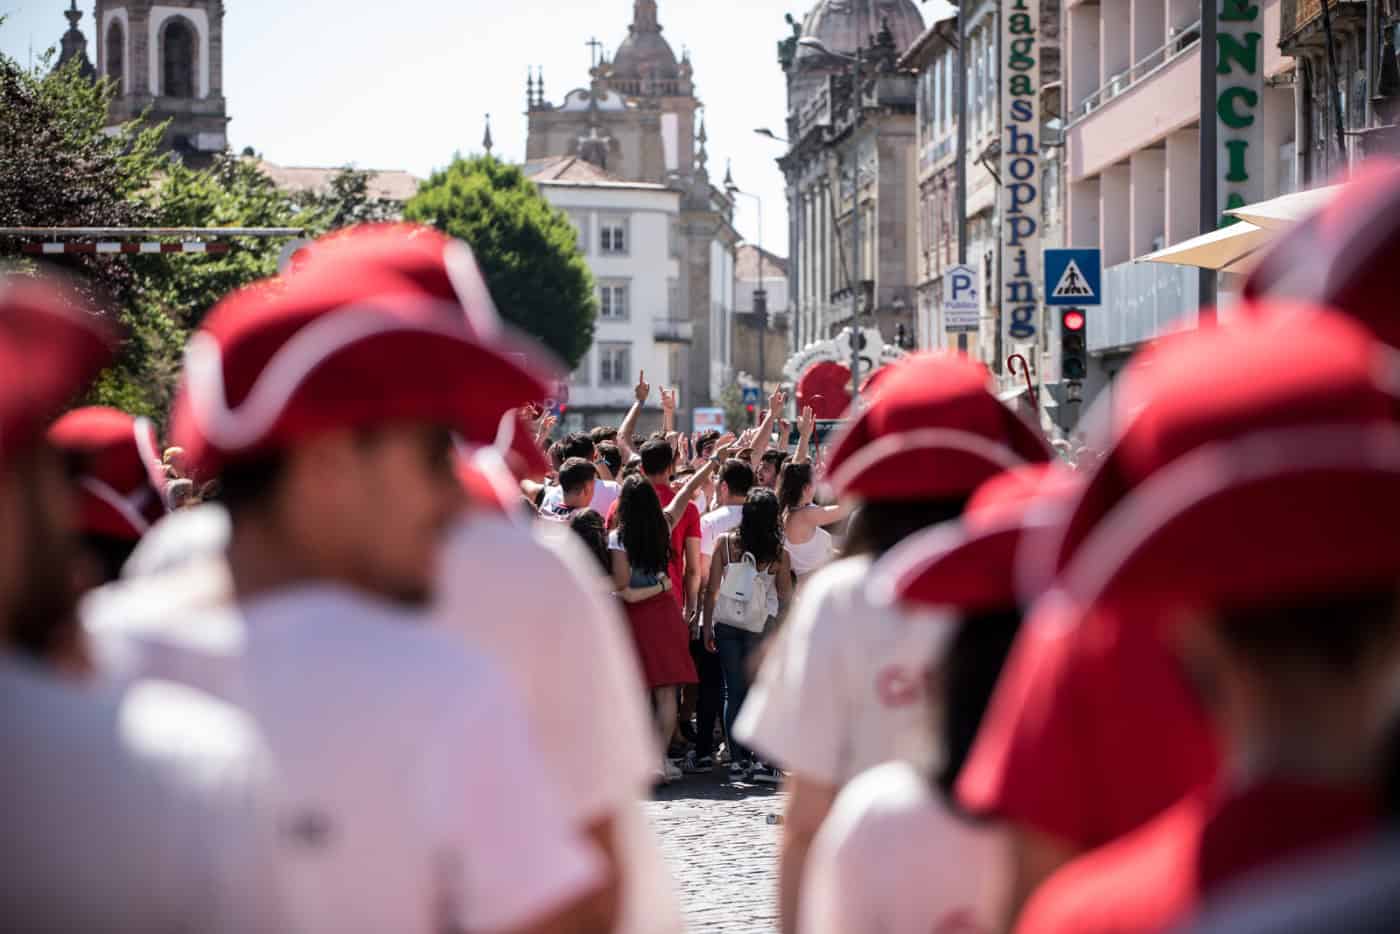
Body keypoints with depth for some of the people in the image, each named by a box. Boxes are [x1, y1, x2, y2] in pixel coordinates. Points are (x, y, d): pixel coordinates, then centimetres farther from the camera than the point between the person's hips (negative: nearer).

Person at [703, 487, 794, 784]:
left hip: (726, 624, 2)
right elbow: (785, 599, 0)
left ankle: (737, 760, 9)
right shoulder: (779, 554, -6)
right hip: (761, 626, -2)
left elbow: (711, 589, -2)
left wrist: (707, 626, 5)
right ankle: (762, 761, -3)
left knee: (734, 693, 8)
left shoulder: (726, 543, -3)